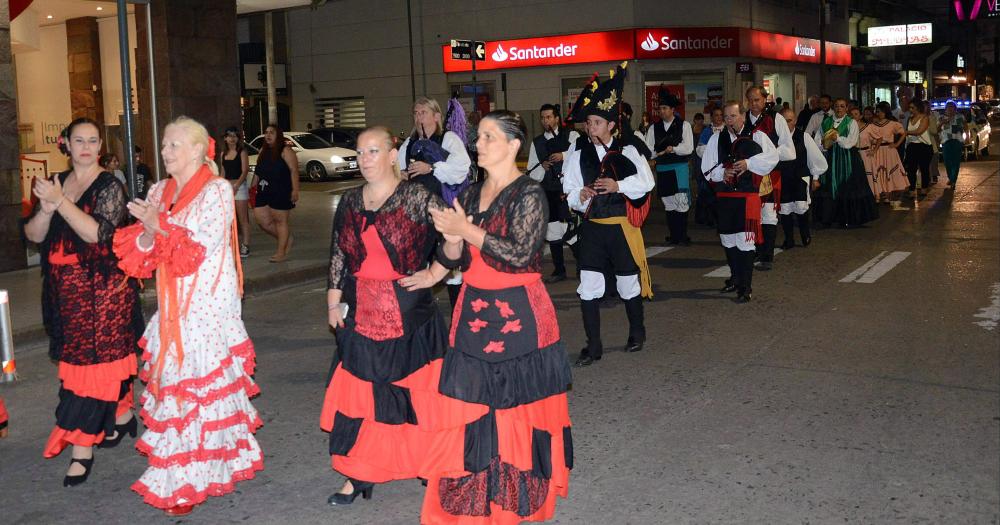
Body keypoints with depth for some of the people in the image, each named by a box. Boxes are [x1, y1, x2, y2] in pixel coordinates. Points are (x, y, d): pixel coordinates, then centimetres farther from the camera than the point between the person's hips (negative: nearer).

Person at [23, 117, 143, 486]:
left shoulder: (109, 187, -7)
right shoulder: (56, 183, 10)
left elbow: (97, 232, -20)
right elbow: (34, 235, 5)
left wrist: (60, 201, -23)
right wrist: (45, 209, -14)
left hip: (102, 289, -5)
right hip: (65, 290, 5)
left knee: (92, 362, -4)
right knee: (108, 359, 13)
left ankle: (82, 448, -1)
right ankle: (122, 417, 32)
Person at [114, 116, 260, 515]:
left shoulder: (217, 191, -6)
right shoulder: (160, 192, 12)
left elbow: (199, 249, -14)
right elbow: (140, 251, 9)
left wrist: (159, 226, -21)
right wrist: (146, 233, -12)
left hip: (208, 305, -6)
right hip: (173, 304, 6)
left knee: (201, 385, -4)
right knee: (172, 381, 5)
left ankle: (193, 480, 5)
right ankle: (179, 472, 17)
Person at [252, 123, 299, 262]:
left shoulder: (285, 150, -6)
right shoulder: (263, 151, 17)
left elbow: (294, 170, -13)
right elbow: (257, 172, 21)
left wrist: (295, 190, -21)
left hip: (281, 192, -8)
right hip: (264, 193, 8)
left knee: (280, 220, 0)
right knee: (262, 221, 5)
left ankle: (281, 253, 8)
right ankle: (287, 239, 24)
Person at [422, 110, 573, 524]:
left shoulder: (529, 194, -8)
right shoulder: (471, 193, 10)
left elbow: (520, 254, -20)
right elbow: (456, 260, 10)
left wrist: (469, 231, -19)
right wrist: (452, 240, -11)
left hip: (519, 317, -6)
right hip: (474, 313, 6)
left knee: (518, 406, 3)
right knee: (473, 407, 5)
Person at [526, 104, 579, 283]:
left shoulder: (571, 136, 0)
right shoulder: (537, 142, 13)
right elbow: (531, 174, 12)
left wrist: (564, 156, -22)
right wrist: (542, 167, -7)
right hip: (548, 193, 4)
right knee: (553, 233, 9)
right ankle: (559, 270, 21)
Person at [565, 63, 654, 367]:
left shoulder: (627, 152, -4)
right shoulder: (579, 156, 3)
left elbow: (646, 183, -7)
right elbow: (568, 191, 4)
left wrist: (618, 185, -20)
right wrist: (579, 196, -18)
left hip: (622, 227, -2)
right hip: (592, 228, 2)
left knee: (629, 284, 11)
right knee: (588, 287, -2)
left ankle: (637, 333, 35)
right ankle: (593, 346, 8)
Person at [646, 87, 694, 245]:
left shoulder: (684, 125, 1)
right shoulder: (654, 128, 10)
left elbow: (688, 148, -8)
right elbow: (648, 151, 4)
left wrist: (673, 149, -18)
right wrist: (658, 152, -14)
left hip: (680, 168, -4)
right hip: (662, 169, 4)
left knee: (682, 203, -7)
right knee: (668, 204, 9)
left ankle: (682, 235, 3)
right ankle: (673, 236, 17)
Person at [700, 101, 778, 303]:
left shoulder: (756, 136, 1)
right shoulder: (716, 139, 10)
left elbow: (772, 157, -10)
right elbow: (707, 168, 8)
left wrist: (749, 163, -18)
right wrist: (722, 173, -9)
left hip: (748, 196, -4)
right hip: (725, 196, 4)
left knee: (746, 241, -9)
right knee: (727, 239, 15)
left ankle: (746, 287, -1)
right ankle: (736, 277, 36)